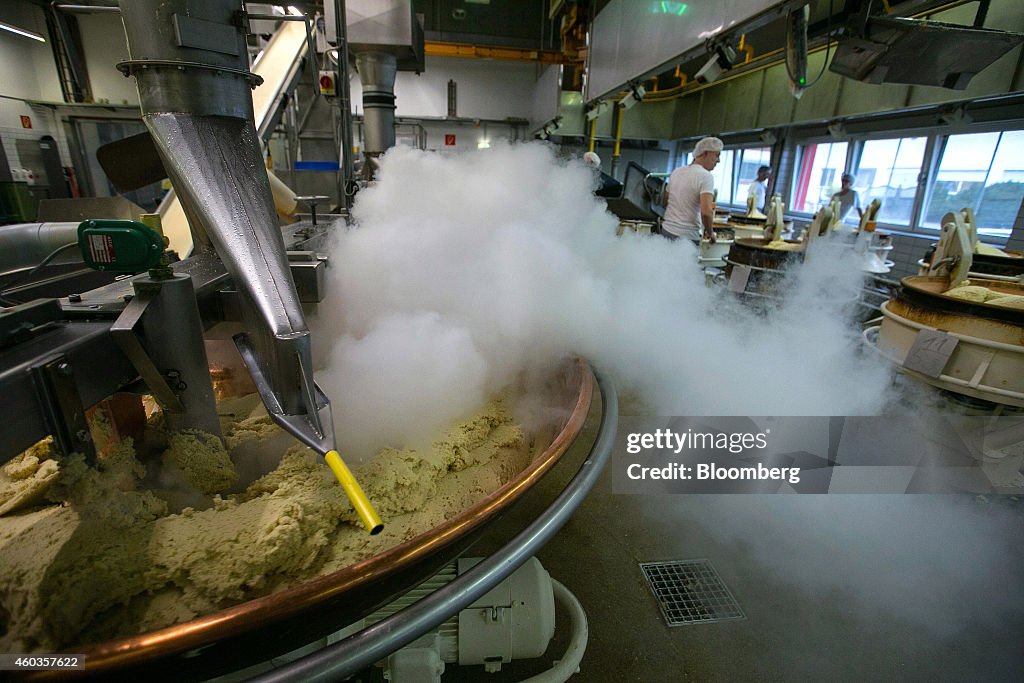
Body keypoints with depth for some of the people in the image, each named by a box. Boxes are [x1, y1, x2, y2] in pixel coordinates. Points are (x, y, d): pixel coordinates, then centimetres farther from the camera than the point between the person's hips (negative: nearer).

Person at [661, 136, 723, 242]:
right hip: (687, 237, -7)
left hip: (666, 230, 7)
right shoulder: (706, 176, -12)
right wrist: (710, 233, -8)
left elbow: (664, 202, 21)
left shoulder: (676, 171, 10)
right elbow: (706, 212, -23)